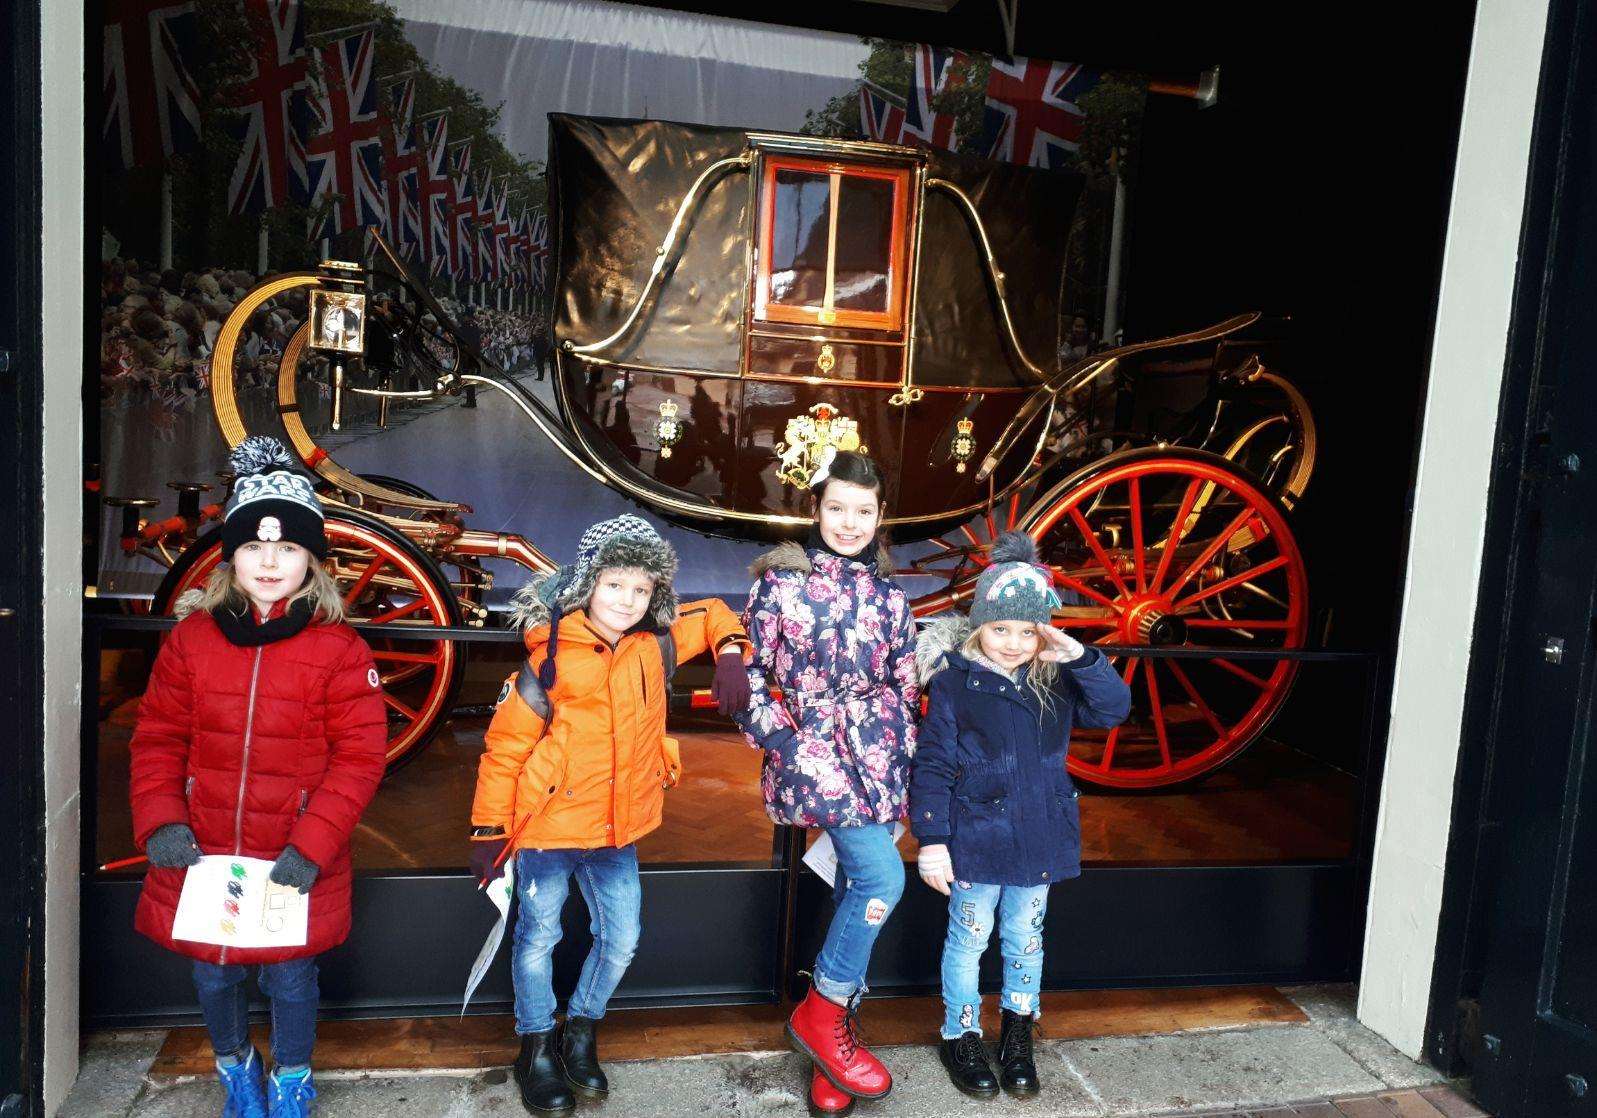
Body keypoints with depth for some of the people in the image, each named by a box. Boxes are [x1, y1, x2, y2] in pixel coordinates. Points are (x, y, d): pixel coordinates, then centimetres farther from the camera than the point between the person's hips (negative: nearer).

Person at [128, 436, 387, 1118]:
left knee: (290, 978, 13)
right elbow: (158, 737, 4)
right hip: (203, 856, 3)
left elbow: (361, 755, -12)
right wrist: (159, 823, -8)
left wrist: (312, 846, -18)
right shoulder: (191, 637, 0)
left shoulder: (339, 650, -10)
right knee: (212, 975, 19)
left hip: (296, 863, -3)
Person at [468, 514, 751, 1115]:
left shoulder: (655, 644, -4)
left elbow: (711, 615, 15)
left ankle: (581, 1032, 37)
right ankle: (537, 1049, 33)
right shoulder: (550, 660, -16)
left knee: (620, 939, 11)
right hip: (547, 829, -4)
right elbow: (503, 749, -10)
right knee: (538, 937, 10)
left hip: (618, 832, 4)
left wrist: (730, 655, -5)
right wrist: (488, 831, -7)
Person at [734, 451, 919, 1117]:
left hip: (876, 754, 5)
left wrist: (903, 751, 9)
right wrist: (780, 738, -11)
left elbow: (906, 685, 15)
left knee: (856, 891, 9)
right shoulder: (781, 581, -3)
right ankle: (821, 1012, 3)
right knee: (883, 880, -17)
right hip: (812, 750, -5)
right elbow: (748, 670, -4)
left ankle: (832, 1037, 25)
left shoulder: (888, 593, 11)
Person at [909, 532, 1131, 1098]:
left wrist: (1080, 657, -21)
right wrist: (932, 839, -12)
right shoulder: (954, 682, -13)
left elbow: (1113, 708, -8)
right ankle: (961, 1036, 32)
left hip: (1038, 837, 4)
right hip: (974, 839, -4)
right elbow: (931, 765, -11)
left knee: (1025, 939, 19)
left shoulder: (1055, 681, 0)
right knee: (969, 938, 12)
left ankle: (1018, 1035, 38)